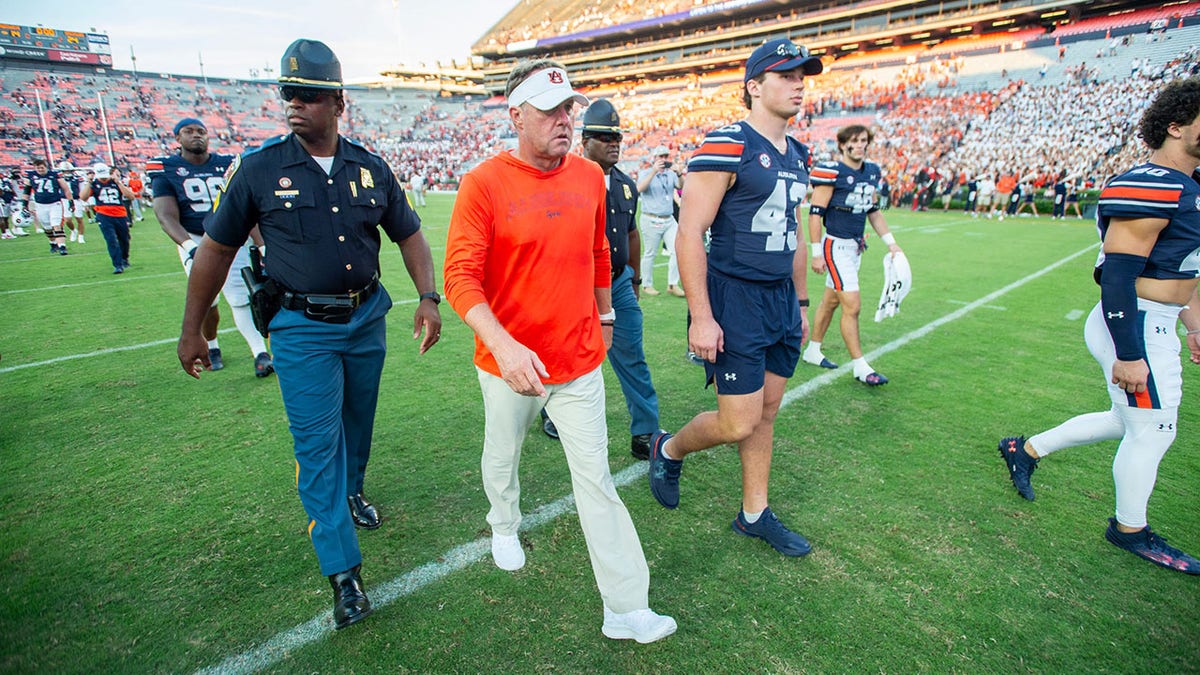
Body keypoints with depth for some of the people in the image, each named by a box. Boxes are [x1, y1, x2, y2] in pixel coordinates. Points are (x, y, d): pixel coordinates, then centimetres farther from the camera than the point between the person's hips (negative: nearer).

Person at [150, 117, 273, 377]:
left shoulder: (228, 165, 6)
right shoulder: (166, 169, 1)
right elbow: (167, 217, -9)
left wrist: (262, 245, -5)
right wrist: (189, 246, -26)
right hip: (195, 241, -1)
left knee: (242, 298, -8)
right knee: (206, 301, 0)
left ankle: (260, 353, -9)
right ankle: (211, 348, 23)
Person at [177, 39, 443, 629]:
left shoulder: (371, 168, 2)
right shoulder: (259, 168, -5)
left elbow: (409, 234, 9)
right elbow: (216, 248, 2)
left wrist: (428, 298, -5)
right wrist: (191, 330, 5)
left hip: (367, 318, 3)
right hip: (302, 326, -3)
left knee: (357, 423, 18)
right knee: (317, 443, -4)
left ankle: (348, 492, 47)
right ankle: (344, 573, 4)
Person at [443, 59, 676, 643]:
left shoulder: (590, 176, 1)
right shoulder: (483, 184, -13)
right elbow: (460, 277, -19)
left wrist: (605, 318, 22)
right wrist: (502, 345, -33)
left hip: (580, 360, 2)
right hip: (509, 363, -2)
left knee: (596, 479, 4)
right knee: (502, 458, 22)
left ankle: (625, 610, 14)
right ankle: (505, 526, 56)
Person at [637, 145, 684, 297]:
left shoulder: (671, 174, 11)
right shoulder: (646, 173, -3)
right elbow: (639, 189, -22)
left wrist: (679, 175, -23)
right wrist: (654, 172, -30)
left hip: (669, 220, 5)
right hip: (652, 220, -5)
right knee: (650, 254, 3)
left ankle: (672, 285, 9)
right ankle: (647, 285, 15)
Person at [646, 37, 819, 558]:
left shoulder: (797, 155, 14)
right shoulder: (726, 146, -13)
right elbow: (690, 232, -18)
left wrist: (801, 303, 20)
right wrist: (700, 317, -21)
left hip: (781, 299, 8)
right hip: (734, 299, -8)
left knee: (767, 411, 14)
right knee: (740, 423, -5)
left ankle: (754, 514, 30)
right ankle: (669, 448, 26)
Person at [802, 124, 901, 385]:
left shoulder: (871, 171, 11)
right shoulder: (831, 172, -13)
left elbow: (873, 211, 19)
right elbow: (815, 214, -14)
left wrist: (891, 243, 15)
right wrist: (817, 253, -16)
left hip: (856, 246, 8)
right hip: (837, 246, -8)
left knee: (830, 301, 16)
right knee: (852, 305, -7)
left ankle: (813, 351, 30)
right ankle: (860, 366, 2)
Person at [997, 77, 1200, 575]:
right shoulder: (1153, 189, -20)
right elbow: (1117, 276, -25)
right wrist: (1128, 354, -25)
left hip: (1155, 326, 10)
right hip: (1135, 328, -10)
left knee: (1129, 421, 20)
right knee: (1151, 431, 4)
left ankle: (1026, 448, 32)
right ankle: (1130, 530, 25)